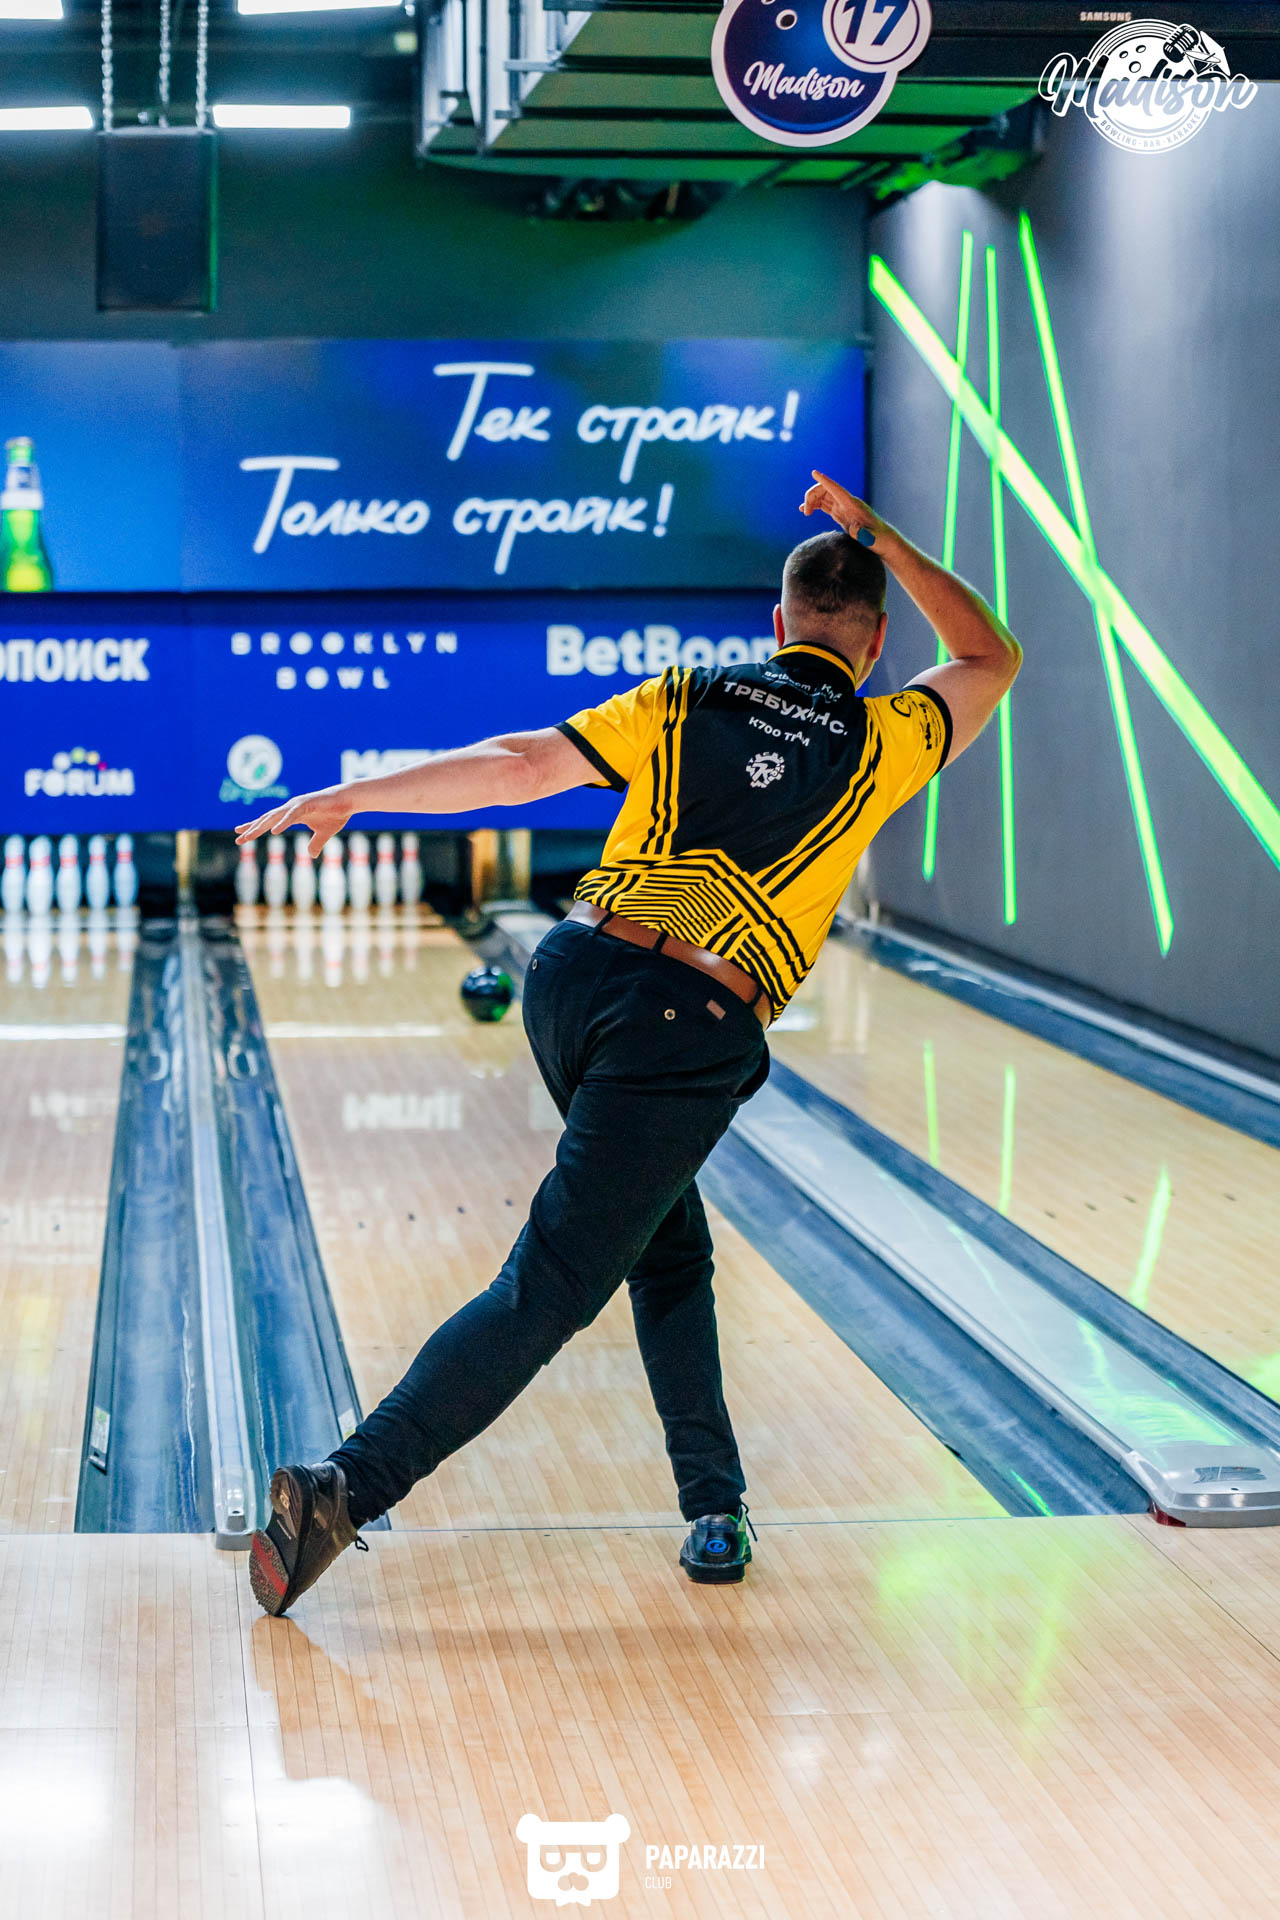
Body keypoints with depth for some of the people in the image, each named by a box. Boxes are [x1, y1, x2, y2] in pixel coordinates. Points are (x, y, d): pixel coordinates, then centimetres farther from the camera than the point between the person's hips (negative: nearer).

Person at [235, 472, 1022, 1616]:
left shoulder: (688, 700, 9)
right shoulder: (880, 746, 5)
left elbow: (523, 764, 2)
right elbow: (991, 660, 24)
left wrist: (350, 797, 4)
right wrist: (880, 536, 27)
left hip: (572, 980, 5)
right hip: (689, 1037, -5)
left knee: (669, 1250, 22)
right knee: (546, 1293, -5)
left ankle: (716, 1507, 24)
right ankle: (346, 1488, -15)